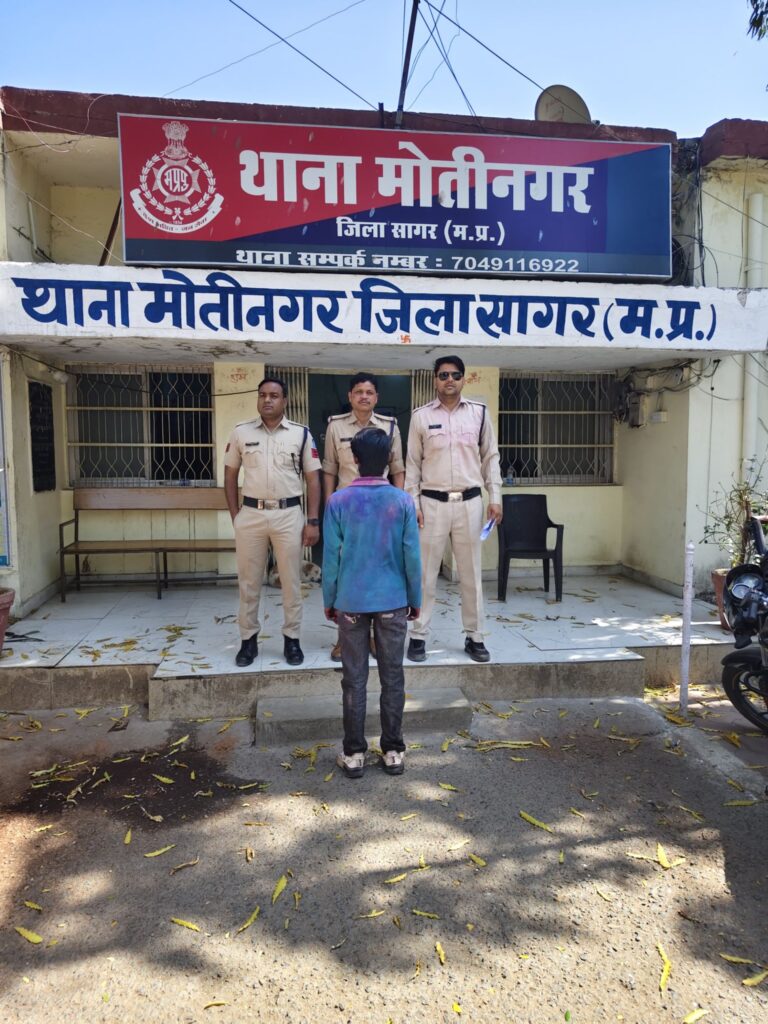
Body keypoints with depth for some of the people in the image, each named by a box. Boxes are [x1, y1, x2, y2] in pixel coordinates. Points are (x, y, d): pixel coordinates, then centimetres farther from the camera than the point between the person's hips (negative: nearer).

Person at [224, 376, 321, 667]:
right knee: (249, 581, 9)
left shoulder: (301, 433, 1)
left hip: (289, 515, -1)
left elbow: (312, 479, 2)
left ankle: (292, 639, 20)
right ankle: (248, 639, 22)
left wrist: (313, 521, -4)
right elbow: (230, 474, 10)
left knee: (291, 581, 7)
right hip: (250, 514, 1)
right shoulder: (241, 432, 4)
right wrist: (235, 515, 2)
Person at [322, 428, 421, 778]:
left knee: (354, 679, 9)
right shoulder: (402, 501, -6)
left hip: (351, 602, 0)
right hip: (393, 602, 1)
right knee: (392, 677, 11)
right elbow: (412, 556, -3)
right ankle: (393, 751, 21)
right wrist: (415, 599, 9)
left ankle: (354, 753, 18)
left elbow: (331, 556, -5)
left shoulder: (338, 501, -7)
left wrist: (329, 600, 7)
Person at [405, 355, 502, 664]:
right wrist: (413, 503, -4)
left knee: (471, 574, 8)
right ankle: (418, 636, 14)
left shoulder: (479, 412, 5)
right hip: (432, 503, -1)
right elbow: (412, 464, 3)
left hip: (469, 502, 1)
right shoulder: (421, 415, 2)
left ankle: (474, 637, 20)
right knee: (425, 574, 3)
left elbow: (490, 457, 9)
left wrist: (495, 497, 2)